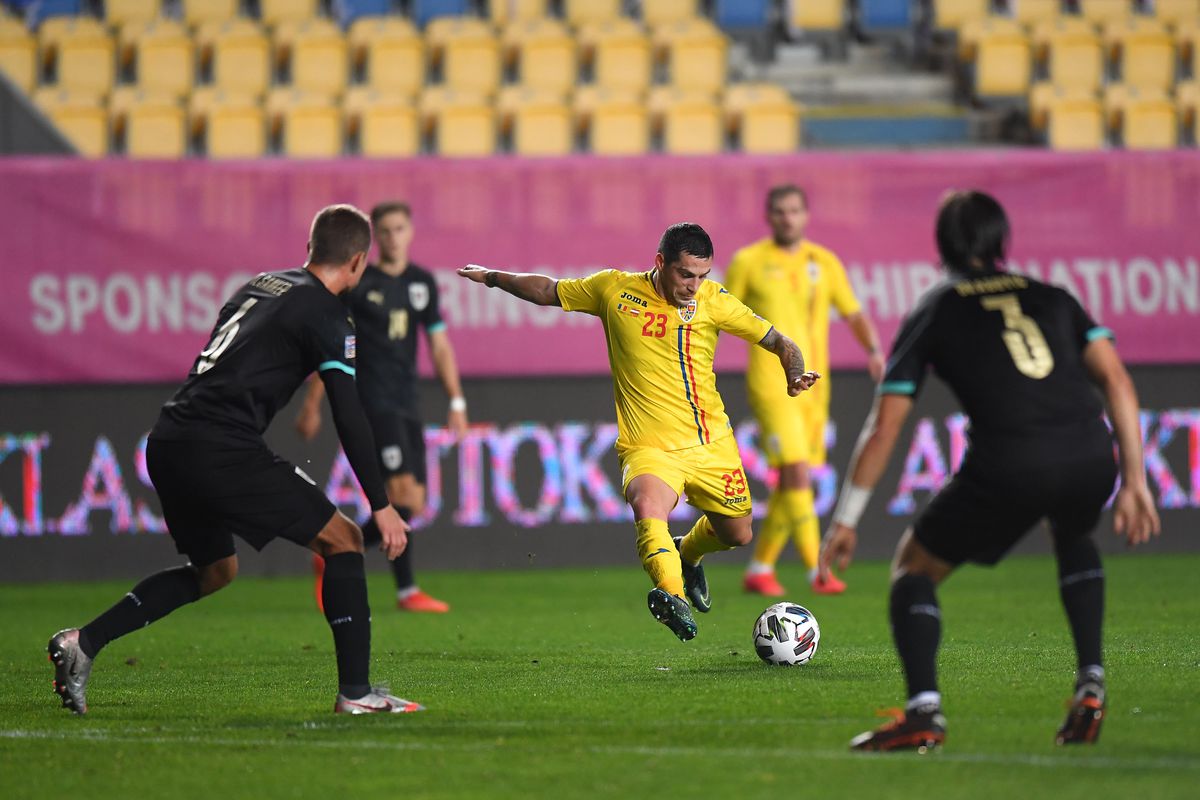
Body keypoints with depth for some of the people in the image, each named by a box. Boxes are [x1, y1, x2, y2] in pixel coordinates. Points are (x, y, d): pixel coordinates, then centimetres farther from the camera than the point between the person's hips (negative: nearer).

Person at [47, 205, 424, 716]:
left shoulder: (260, 285, 22)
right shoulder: (327, 315, -2)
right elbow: (348, 416, -8)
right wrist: (381, 505, -6)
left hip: (168, 443, 8)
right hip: (220, 449, -8)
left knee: (215, 569, 26)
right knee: (342, 539, 2)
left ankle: (83, 642, 15)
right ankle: (354, 691, -3)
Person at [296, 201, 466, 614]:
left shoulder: (422, 283, 13)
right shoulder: (356, 283, -3)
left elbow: (440, 346, 15)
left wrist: (456, 402, 8)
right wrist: (312, 404, -3)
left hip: (406, 407, 7)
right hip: (371, 404, -7)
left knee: (412, 505, 5)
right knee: (404, 494, -17)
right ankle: (407, 591, -9)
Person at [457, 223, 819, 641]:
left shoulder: (714, 300, -2)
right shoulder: (614, 289, -3)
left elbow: (777, 341, 5)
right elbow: (547, 291, 14)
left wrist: (794, 375, -15)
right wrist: (491, 277, 24)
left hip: (713, 444, 3)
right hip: (649, 447, -3)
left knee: (736, 533, 13)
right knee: (647, 505, -34)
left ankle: (687, 554, 47)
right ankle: (672, 595, -54)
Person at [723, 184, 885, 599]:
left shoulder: (824, 262, 11)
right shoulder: (748, 261, 1)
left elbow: (853, 314, 10)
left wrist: (874, 350, -8)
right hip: (770, 382, -5)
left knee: (790, 484, 8)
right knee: (796, 472, -17)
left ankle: (759, 569, 20)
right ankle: (817, 571, -19)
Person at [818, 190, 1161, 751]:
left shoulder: (934, 313, 17)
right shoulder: (1051, 297, 25)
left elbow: (882, 430, 12)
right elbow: (1116, 379, 13)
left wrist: (846, 521, 16)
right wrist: (1134, 482, 14)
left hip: (1008, 468, -3)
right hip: (1089, 457, 3)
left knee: (914, 565, 16)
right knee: (1072, 536, 38)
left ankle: (923, 711, -4)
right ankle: (1090, 687, 23)